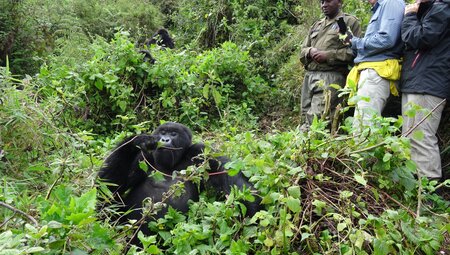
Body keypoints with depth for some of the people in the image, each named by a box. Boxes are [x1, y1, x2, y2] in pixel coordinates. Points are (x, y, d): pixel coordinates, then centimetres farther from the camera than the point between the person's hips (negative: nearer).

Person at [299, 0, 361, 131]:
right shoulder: (316, 25, 27)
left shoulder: (350, 22, 7)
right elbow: (302, 51, 23)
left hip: (330, 77, -6)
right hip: (309, 76, 7)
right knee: (307, 119, 4)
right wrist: (310, 51, 0)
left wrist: (328, 55, -13)